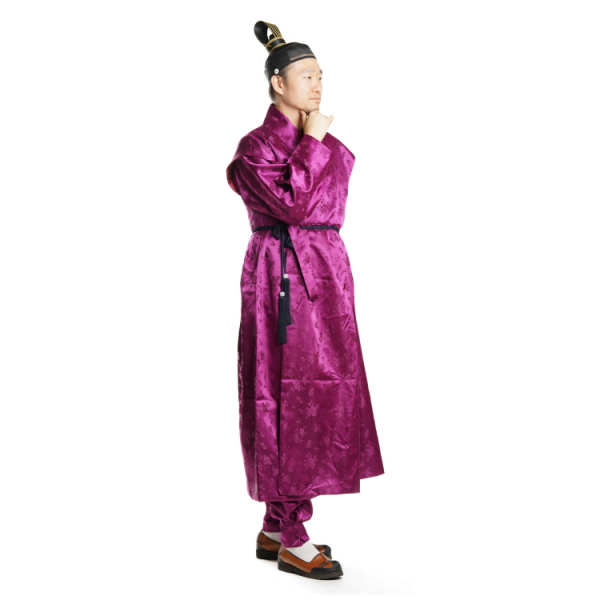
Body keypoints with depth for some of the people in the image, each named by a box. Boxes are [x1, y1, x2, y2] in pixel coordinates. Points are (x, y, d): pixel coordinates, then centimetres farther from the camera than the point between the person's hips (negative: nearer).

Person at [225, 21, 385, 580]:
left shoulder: (324, 142, 15)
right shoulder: (256, 145, -6)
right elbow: (291, 205, -20)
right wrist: (311, 143, -12)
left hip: (325, 273, 8)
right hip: (285, 279, -8)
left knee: (317, 392, 9)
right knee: (290, 397, -5)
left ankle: (274, 528, 20)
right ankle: (291, 540, 4)